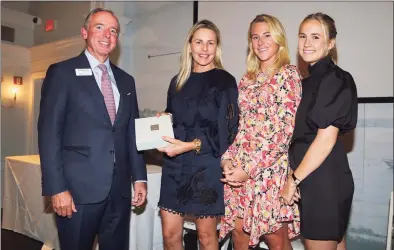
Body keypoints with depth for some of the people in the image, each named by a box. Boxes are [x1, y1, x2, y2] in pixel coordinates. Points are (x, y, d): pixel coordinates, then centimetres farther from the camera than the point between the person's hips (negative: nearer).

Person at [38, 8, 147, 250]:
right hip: (79, 188, -4)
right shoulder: (62, 72, -1)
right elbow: (49, 132, -7)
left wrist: (139, 177, 8)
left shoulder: (126, 80, 13)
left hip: (119, 189, 5)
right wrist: (57, 188, -13)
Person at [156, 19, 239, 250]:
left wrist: (190, 146, -19)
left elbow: (226, 131, -10)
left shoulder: (225, 81, -5)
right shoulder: (178, 81, 11)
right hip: (176, 166, 5)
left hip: (207, 167, -4)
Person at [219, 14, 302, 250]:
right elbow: (238, 125, 13)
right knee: (239, 231, 11)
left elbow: (285, 128, -13)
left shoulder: (289, 74, -4)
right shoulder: (248, 79, 14)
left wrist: (250, 167, -16)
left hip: (271, 167, -5)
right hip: (238, 168, 6)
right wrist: (227, 160, -3)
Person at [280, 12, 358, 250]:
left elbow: (326, 139, -20)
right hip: (314, 178, 9)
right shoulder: (313, 79, 13)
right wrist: (297, 179, 11)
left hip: (324, 180, -9)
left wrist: (293, 180, -15)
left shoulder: (334, 79, -13)